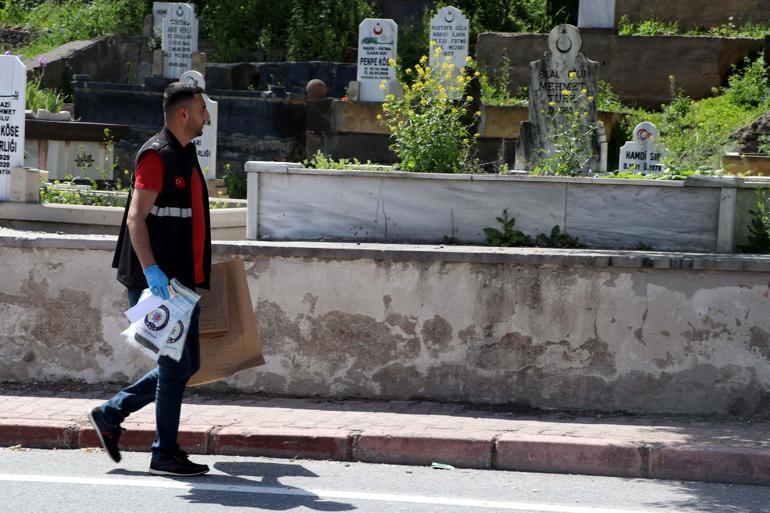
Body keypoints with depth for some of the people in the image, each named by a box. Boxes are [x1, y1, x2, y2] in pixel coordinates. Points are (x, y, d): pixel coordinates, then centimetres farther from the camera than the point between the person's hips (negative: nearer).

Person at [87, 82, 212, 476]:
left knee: (185, 364, 12)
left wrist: (198, 274, 25)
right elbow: (137, 218, -20)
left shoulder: (185, 155, 17)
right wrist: (151, 271, -30)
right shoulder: (156, 155, -12)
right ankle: (165, 455, 4)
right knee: (176, 365, -5)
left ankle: (110, 414, 22)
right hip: (158, 282, -10)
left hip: (182, 281, 10)